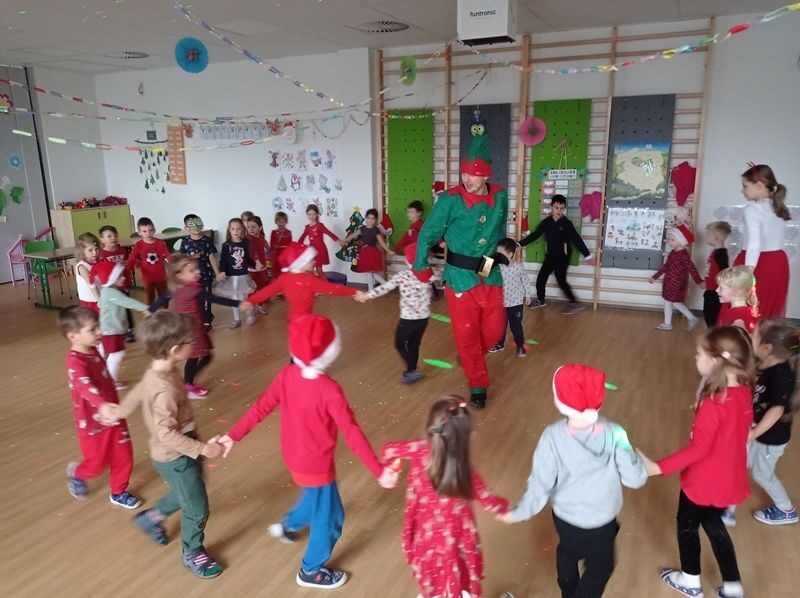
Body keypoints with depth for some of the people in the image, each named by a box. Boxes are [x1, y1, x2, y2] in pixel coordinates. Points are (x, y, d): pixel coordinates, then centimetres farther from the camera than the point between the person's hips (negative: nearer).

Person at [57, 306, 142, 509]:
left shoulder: (93, 351, 0)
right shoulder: (76, 361, -26)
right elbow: (86, 387, -44)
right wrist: (103, 406, -61)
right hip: (92, 422, -7)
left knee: (123, 456, 13)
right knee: (98, 463, 11)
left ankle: (119, 492, 34)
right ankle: (76, 473, 44)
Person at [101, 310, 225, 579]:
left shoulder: (158, 373, -6)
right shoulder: (164, 390, -35)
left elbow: (138, 391, 12)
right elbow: (166, 434, -32)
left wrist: (120, 411, 27)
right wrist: (202, 448, -28)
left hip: (181, 454, 9)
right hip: (175, 458, -9)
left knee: (184, 495, 32)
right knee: (197, 509, 10)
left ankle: (151, 518, 53)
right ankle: (193, 554, 34)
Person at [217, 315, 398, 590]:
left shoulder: (286, 374, -13)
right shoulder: (329, 390, -31)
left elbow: (261, 407, -4)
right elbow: (352, 434, -30)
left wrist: (233, 435, 7)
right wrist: (379, 471, -26)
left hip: (294, 457, 7)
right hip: (316, 464, -7)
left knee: (318, 499, 35)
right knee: (329, 518, 17)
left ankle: (288, 526, 56)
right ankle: (311, 571, 37)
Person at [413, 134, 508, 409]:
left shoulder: (500, 197, -2)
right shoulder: (450, 199, -15)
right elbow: (428, 233, -6)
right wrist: (421, 266, -1)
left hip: (491, 276, 4)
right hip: (460, 277, -4)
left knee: (494, 329, 12)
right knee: (466, 333, 4)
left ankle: (471, 359, 44)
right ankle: (478, 385, 23)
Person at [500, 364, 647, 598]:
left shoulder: (553, 436, -28)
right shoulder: (613, 434, -25)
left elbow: (541, 484, -20)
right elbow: (635, 479, -18)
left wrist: (520, 513, -5)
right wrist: (626, 448, -3)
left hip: (565, 517, 2)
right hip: (602, 521, -1)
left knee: (567, 552, 33)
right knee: (601, 566, 28)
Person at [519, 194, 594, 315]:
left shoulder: (567, 223, -10)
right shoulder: (546, 222, 1)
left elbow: (577, 240, -8)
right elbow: (534, 235, 6)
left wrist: (587, 255, -8)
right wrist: (520, 244, 3)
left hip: (563, 257, -5)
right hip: (550, 256, 5)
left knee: (561, 280, -11)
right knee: (541, 278, 8)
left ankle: (574, 303, 1)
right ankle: (540, 300, 28)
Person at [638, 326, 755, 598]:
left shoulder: (712, 404, -32)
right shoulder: (744, 392, -8)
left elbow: (698, 449, -31)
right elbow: (734, 434, 6)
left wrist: (658, 467, -31)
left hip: (704, 481, -7)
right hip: (728, 478, 7)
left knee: (687, 525, 19)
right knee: (714, 526, 27)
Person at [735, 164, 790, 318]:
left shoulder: (753, 208, -14)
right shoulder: (779, 207, 9)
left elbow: (754, 244, -24)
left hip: (759, 264, -8)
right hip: (778, 263, 8)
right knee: (770, 311, 15)